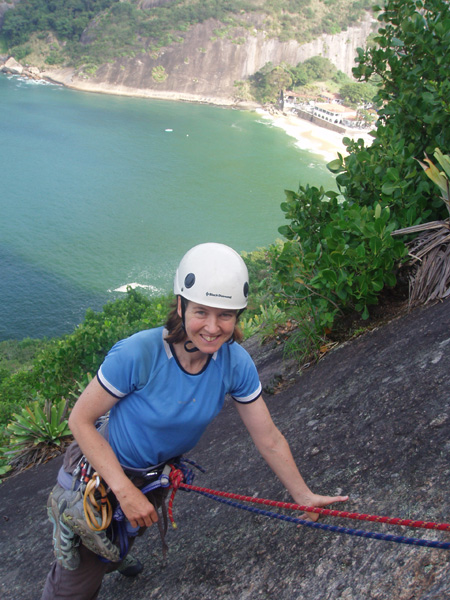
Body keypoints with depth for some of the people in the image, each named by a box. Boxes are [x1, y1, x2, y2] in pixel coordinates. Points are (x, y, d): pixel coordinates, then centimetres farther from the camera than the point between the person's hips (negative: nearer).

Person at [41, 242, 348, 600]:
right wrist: (125, 490, -27)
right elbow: (81, 419, -24)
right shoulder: (138, 354, -35)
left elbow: (269, 439, -11)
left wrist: (304, 497, -4)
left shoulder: (236, 364, -23)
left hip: (163, 474, 4)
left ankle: (112, 559, 63)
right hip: (105, 471, -4)